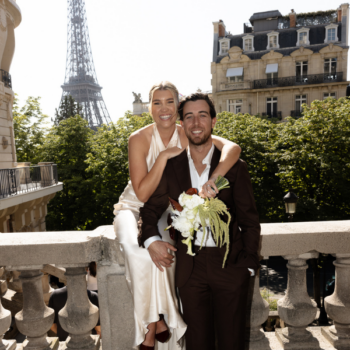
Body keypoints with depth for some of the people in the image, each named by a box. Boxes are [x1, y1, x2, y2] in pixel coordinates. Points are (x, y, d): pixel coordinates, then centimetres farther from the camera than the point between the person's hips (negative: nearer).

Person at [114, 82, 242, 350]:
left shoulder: (188, 136, -10)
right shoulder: (139, 139, -14)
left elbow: (232, 148, -28)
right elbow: (142, 193, -19)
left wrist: (212, 180, -46)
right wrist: (164, 156, -27)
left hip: (167, 212, 1)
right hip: (135, 208, -1)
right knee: (135, 247, -32)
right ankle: (157, 321, -11)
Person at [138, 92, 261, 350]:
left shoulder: (235, 166, -4)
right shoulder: (172, 167, 2)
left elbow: (250, 221, -1)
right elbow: (151, 208, 7)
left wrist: (248, 266, -5)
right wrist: (152, 239, -12)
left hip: (229, 264, -1)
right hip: (189, 267, 2)